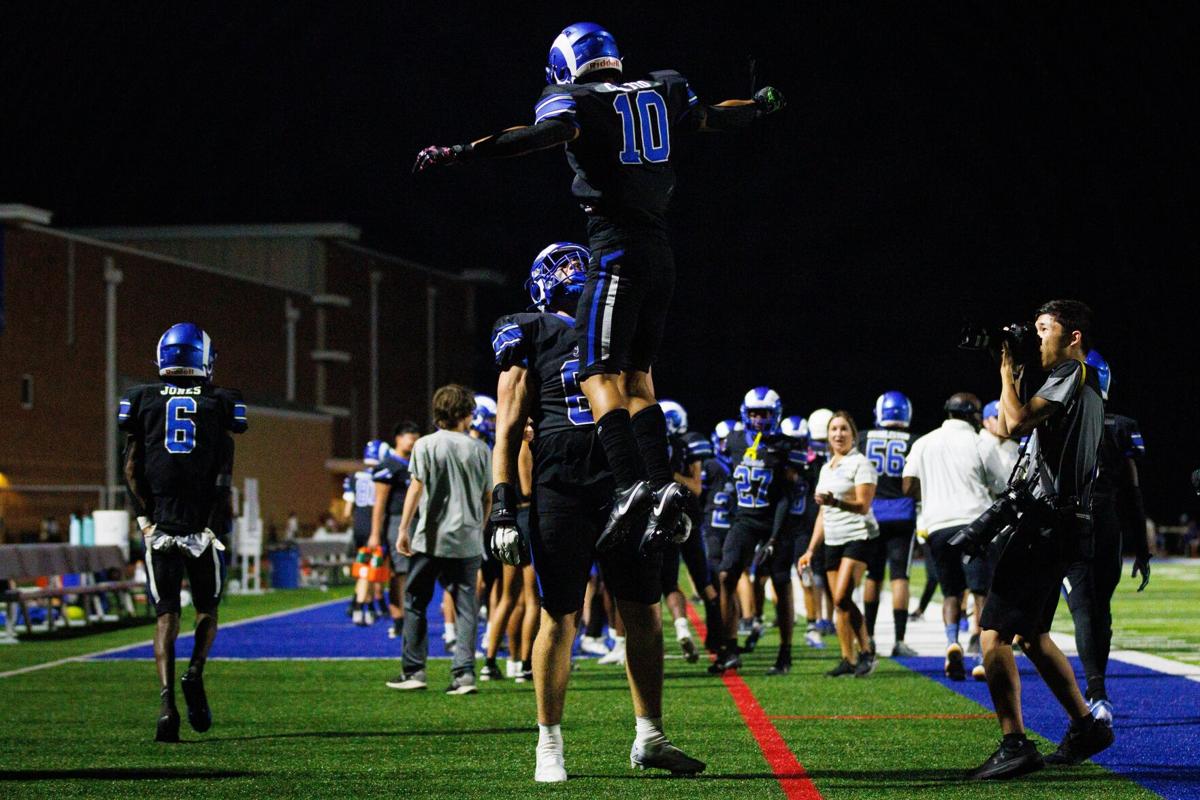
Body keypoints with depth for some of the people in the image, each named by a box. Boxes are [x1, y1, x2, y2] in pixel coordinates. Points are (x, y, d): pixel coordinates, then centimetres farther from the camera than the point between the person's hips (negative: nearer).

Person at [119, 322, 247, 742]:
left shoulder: (142, 401, 7)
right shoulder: (220, 403, 4)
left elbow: (131, 468, 2)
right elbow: (223, 475, -1)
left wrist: (145, 518, 2)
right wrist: (215, 525, 0)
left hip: (158, 526, 1)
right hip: (202, 523, -1)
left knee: (166, 614, 3)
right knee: (207, 608, 17)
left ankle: (166, 701, -13)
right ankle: (195, 673, -7)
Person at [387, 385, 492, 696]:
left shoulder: (426, 445, -2)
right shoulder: (479, 449, 4)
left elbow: (416, 488, -7)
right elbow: (487, 498, 9)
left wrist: (403, 529, -5)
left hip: (430, 538, -2)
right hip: (467, 541, 2)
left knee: (415, 602, 10)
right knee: (465, 605, 4)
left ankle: (414, 671, 10)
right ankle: (464, 672, -5)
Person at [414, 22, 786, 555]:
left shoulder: (573, 100, -3)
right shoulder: (660, 91, 14)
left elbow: (546, 133, -23)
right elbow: (713, 118, 26)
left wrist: (460, 153, -29)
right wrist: (761, 107, 48)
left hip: (617, 248, -6)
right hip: (659, 253, 7)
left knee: (600, 375, -9)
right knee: (635, 373, 14)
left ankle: (630, 484, -26)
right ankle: (662, 484, 1)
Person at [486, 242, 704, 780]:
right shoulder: (531, 337, 5)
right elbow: (508, 428, 1)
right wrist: (503, 506, -8)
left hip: (624, 486, 4)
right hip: (560, 489, -4)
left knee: (643, 612, 3)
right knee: (560, 617, -1)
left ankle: (649, 738, 11)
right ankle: (549, 745, 8)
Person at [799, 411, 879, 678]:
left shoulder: (860, 464, -6)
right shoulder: (826, 468, 18)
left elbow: (863, 506, -15)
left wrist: (835, 502, -31)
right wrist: (811, 550, 19)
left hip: (858, 537, -8)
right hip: (833, 541, 8)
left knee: (842, 597, -19)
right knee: (839, 603, 4)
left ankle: (866, 653, -10)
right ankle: (848, 660, 10)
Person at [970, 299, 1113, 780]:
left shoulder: (1072, 375, -9)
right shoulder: (1085, 385, 21)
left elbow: (1015, 423, -21)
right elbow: (1008, 430, 28)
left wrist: (1008, 372, -7)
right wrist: (1012, 375, 20)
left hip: (1047, 520, -10)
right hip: (1062, 523, 10)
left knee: (994, 635, -13)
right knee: (1032, 635, 20)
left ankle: (1014, 744, -19)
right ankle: (1084, 727, 24)